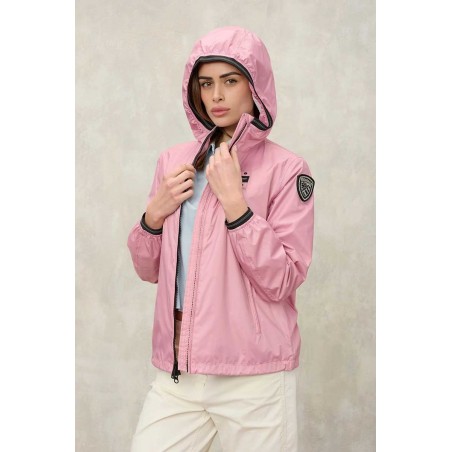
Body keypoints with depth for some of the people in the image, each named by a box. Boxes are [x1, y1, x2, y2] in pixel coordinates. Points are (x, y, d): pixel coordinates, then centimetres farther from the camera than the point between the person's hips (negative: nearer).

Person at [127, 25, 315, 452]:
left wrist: (234, 200, -18)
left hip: (254, 379, -4)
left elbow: (280, 282, -13)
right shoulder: (173, 161, 7)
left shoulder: (286, 169, -6)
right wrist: (154, 214, -4)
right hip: (175, 373, 4)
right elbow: (149, 269, 13)